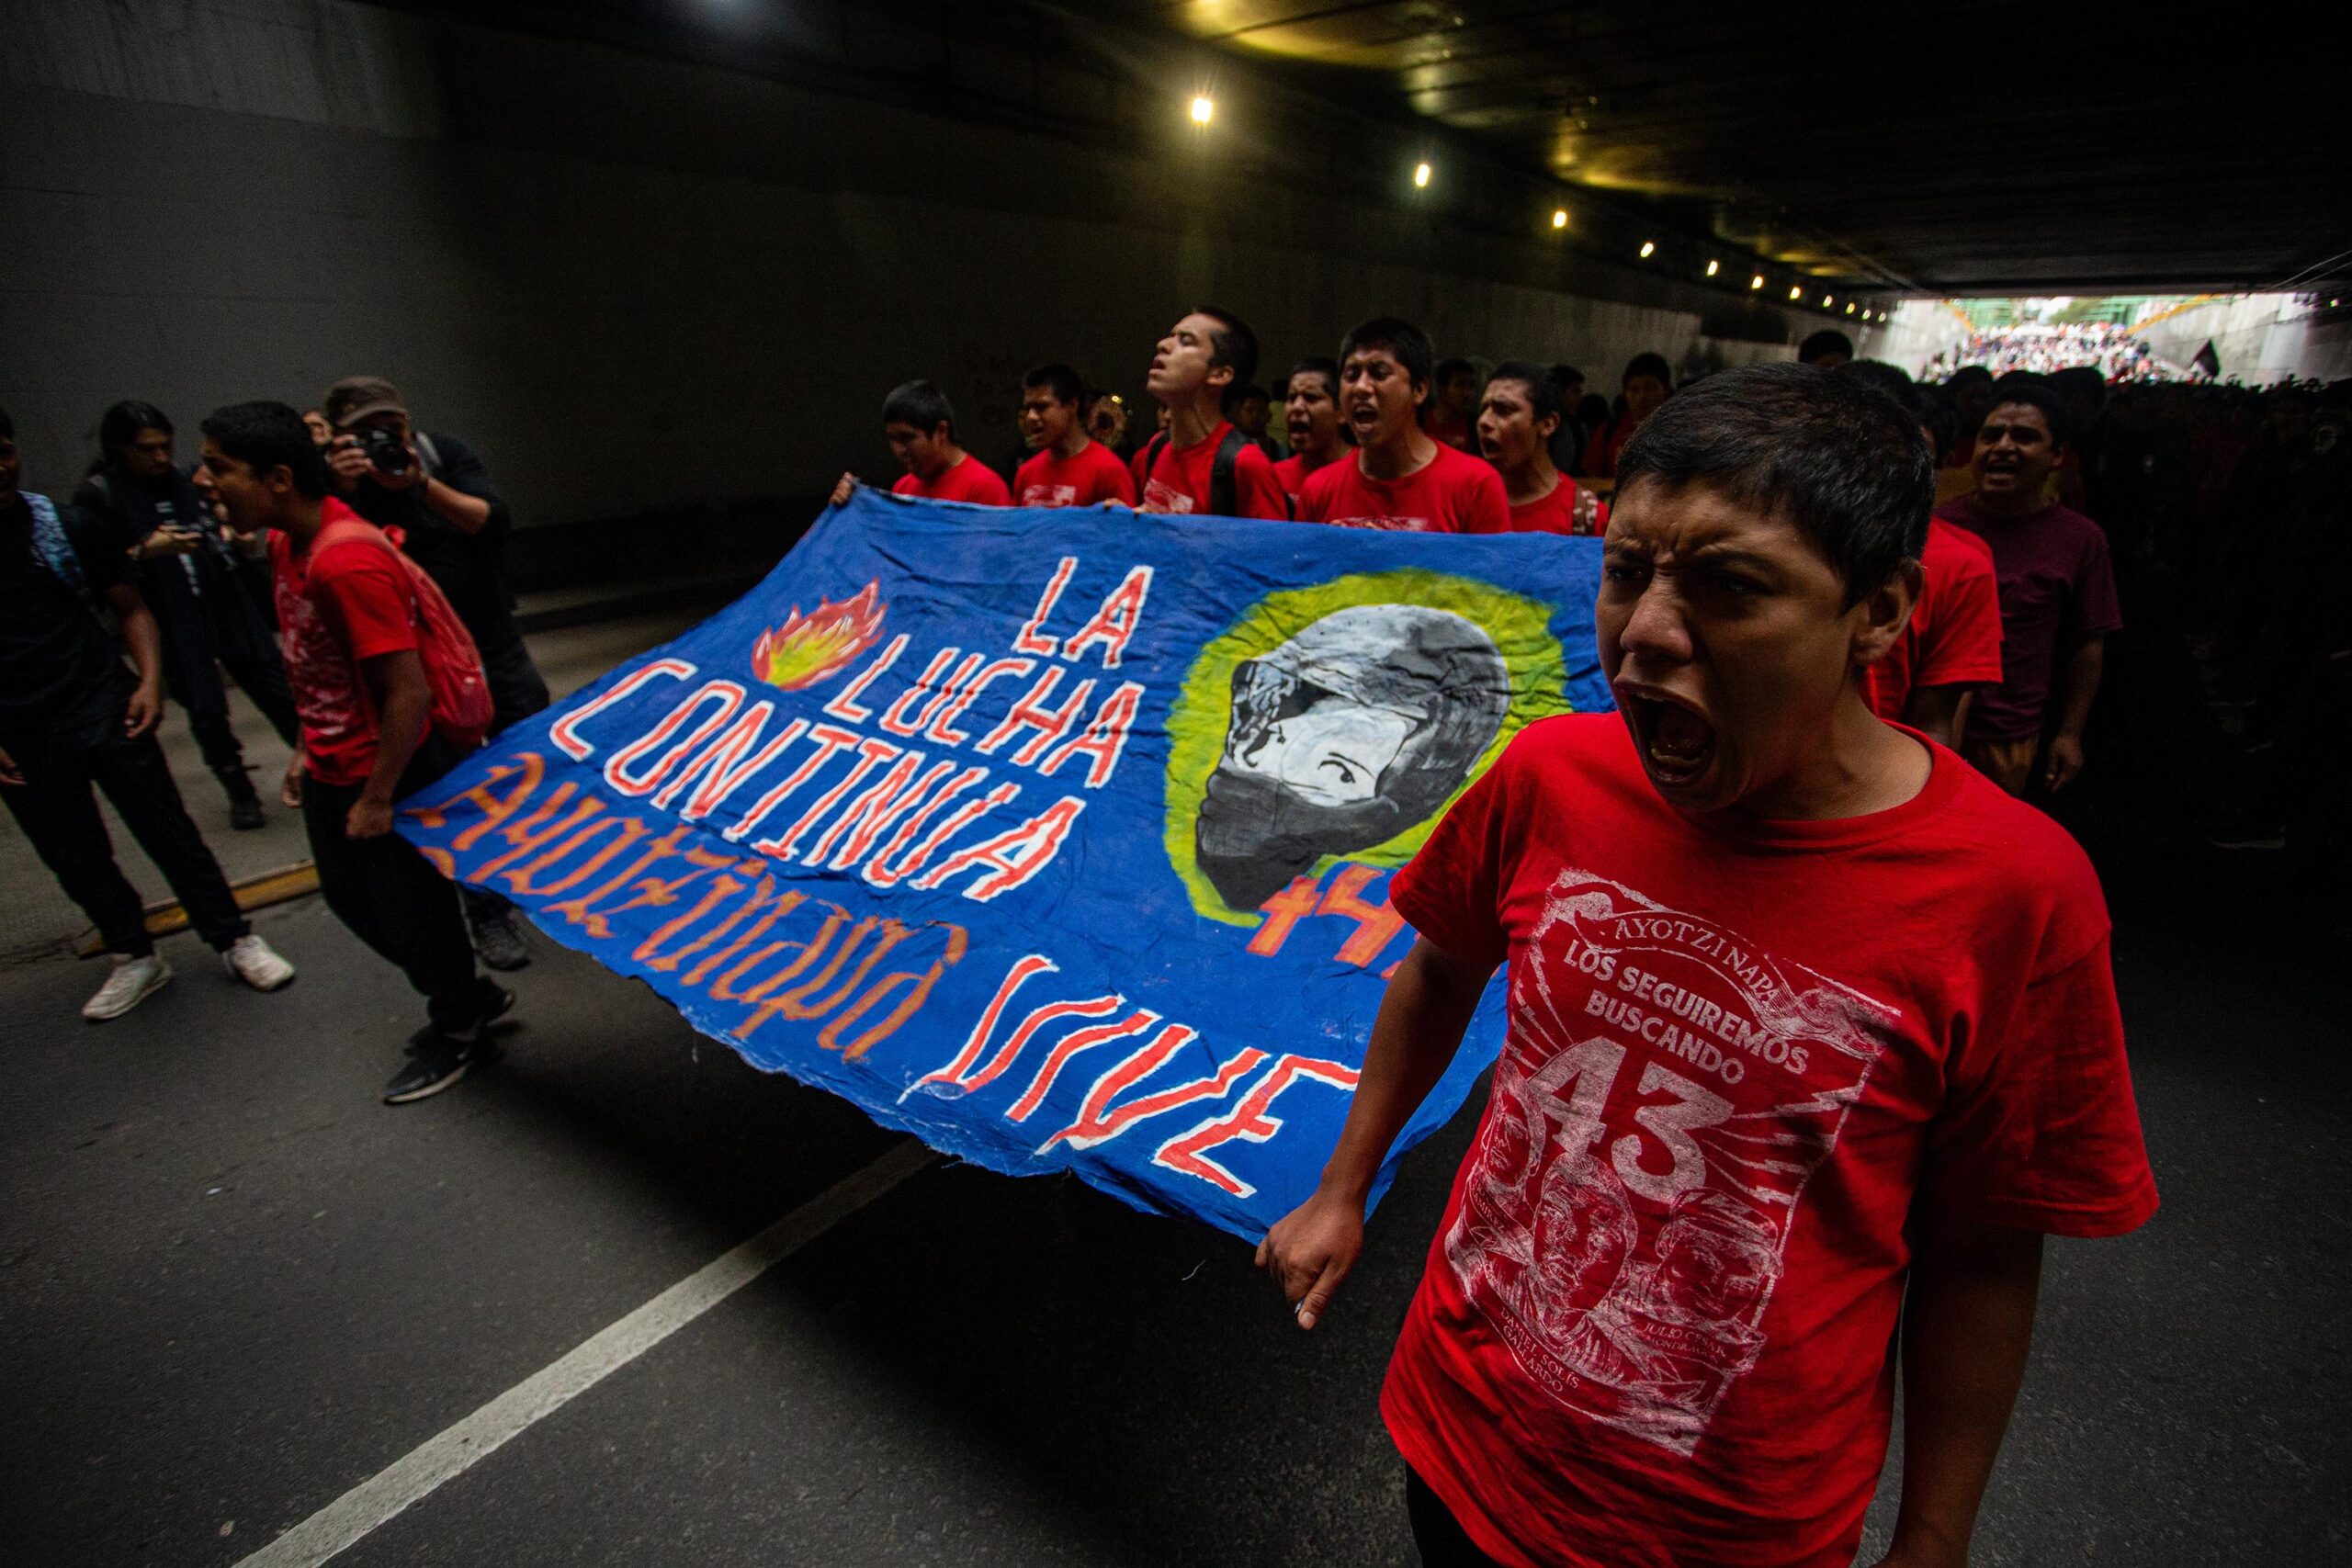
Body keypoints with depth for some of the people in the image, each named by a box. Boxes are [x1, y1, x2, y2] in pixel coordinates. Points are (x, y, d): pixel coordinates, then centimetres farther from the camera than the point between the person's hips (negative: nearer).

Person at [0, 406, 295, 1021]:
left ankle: (236, 941, 11)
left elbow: (131, 608, 7)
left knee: (169, 832, 1)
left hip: (103, 709, -1)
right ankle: (134, 958, 25)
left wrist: (149, 680, -9)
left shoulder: (70, 526, 0)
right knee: (74, 860, 10)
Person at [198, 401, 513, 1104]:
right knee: (350, 896, 22)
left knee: (410, 905, 7)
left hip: (390, 774, -10)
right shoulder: (287, 544, 4)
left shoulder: (348, 561, -27)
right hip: (332, 769, 10)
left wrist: (377, 799, -20)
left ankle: (458, 1029, 31)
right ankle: (468, 995, 40)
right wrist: (309, 748, 16)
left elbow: (408, 692, -27)